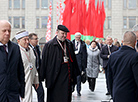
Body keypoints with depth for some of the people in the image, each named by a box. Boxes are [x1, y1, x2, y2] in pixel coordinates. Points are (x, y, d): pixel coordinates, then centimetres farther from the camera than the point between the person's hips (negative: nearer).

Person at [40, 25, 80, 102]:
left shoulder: (69, 44, 10)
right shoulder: (49, 45, -5)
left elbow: (73, 59, 16)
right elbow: (44, 61, -4)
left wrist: (74, 74, 16)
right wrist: (43, 77, -5)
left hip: (67, 77, 5)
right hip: (55, 77, -4)